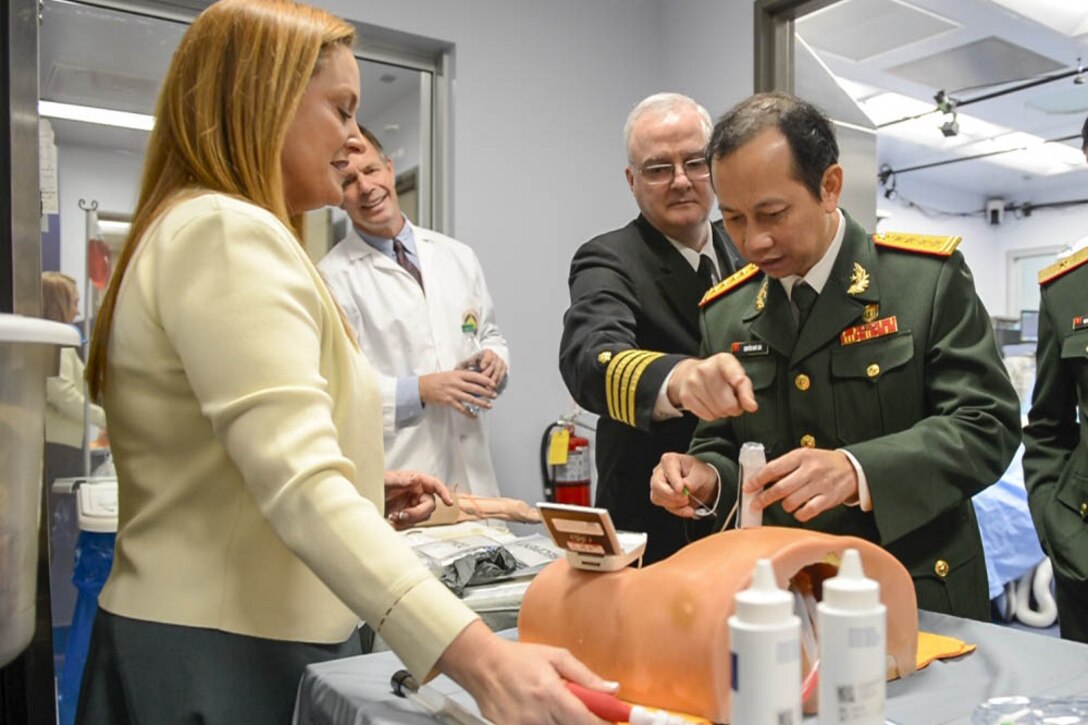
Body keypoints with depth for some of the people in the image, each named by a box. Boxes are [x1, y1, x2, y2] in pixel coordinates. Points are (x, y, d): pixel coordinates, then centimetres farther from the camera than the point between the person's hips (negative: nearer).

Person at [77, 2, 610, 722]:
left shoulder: (198, 230, 16)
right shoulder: (226, 232, -18)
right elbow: (298, 484, -31)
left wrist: (363, 490, 9)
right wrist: (478, 658, -38)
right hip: (229, 657, -10)